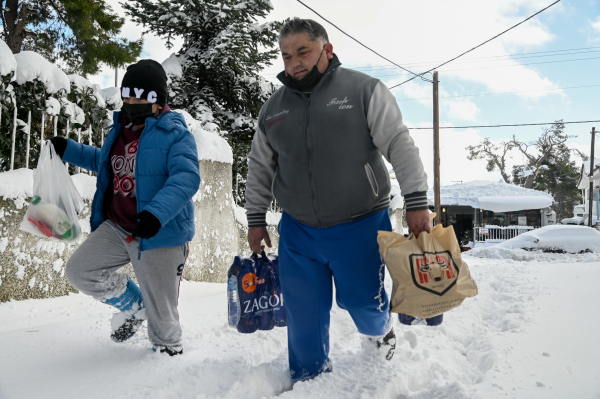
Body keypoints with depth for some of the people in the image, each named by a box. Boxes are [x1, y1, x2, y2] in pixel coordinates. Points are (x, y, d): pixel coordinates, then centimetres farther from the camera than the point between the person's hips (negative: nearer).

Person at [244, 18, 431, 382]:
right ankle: (309, 381, 29)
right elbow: (259, 167, 16)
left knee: (362, 302, 6)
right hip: (298, 232, 4)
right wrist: (256, 219, 14)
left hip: (360, 227, -3)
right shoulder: (273, 108, 8)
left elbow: (400, 145, -8)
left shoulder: (364, 89, -4)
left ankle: (382, 329, 42)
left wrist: (416, 201, -15)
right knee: (304, 313, 8)